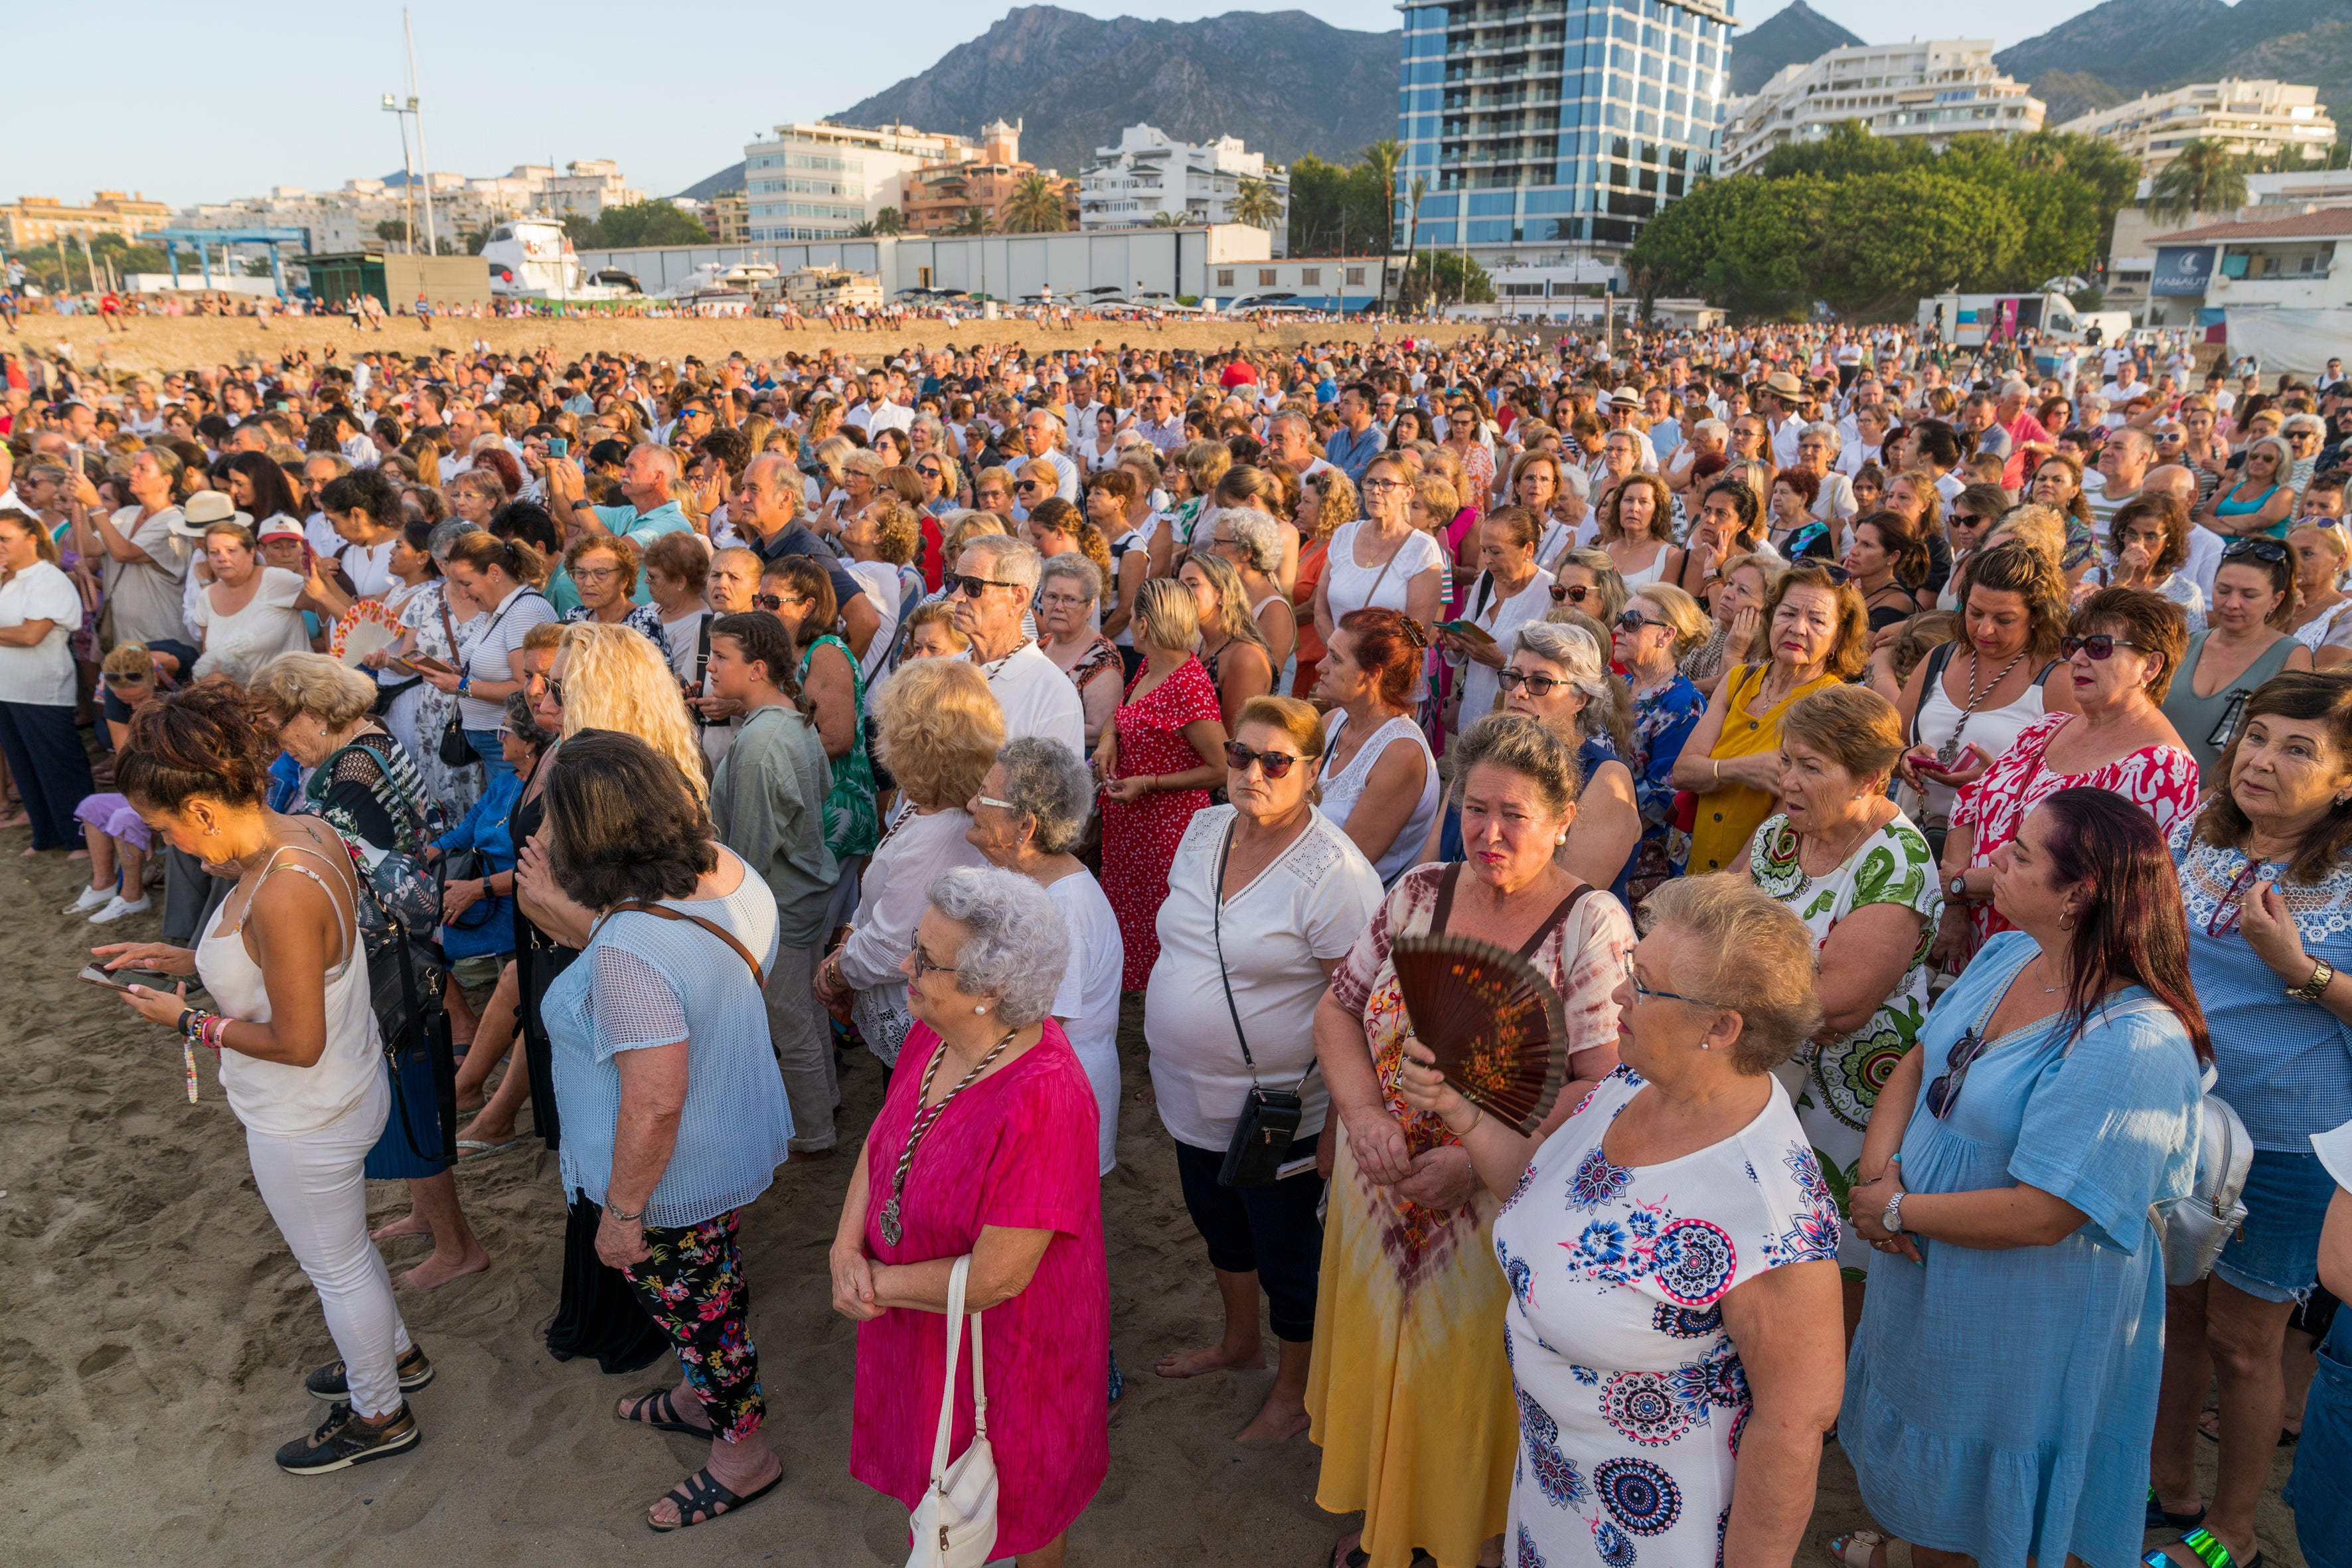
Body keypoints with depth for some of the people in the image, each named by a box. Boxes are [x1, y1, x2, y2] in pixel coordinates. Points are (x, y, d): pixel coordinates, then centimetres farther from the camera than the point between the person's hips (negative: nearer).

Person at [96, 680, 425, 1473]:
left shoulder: (281, 895, -35)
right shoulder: (309, 833, -8)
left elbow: (298, 1043, -27)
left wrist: (190, 1021, -14)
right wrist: (180, 961, 3)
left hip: (306, 1123, -9)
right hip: (349, 1091, 9)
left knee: (335, 1265, 15)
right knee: (340, 1246, 30)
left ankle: (380, 1416, 38)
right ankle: (395, 1354, 53)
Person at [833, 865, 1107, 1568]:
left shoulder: (1043, 1100, -38)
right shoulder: (934, 1034, -12)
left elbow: (995, 1279, -32)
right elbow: (881, 1141, 4)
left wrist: (878, 1280, -18)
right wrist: (847, 1247, -12)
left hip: (1001, 1346, -7)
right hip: (917, 1322, 7)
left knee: (1014, 1509, 22)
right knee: (941, 1482, 30)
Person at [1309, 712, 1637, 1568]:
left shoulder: (1592, 926, -15)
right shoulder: (1418, 893, -2)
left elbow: (1606, 1089, -20)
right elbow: (1337, 1007, 4)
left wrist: (1479, 1159, -24)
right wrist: (1363, 1113, -13)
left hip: (1505, 1214, -4)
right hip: (1381, 1195, 4)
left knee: (1471, 1388, 12)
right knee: (1381, 1362, 21)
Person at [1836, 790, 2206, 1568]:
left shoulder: (2134, 1043, -31)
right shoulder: (2006, 954, -4)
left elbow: (2039, 1214, -30)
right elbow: (1916, 1065, 4)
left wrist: (1895, 1211, -19)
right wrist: (1878, 1169, -13)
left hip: (2026, 1320, -7)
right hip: (1923, 1276, 7)